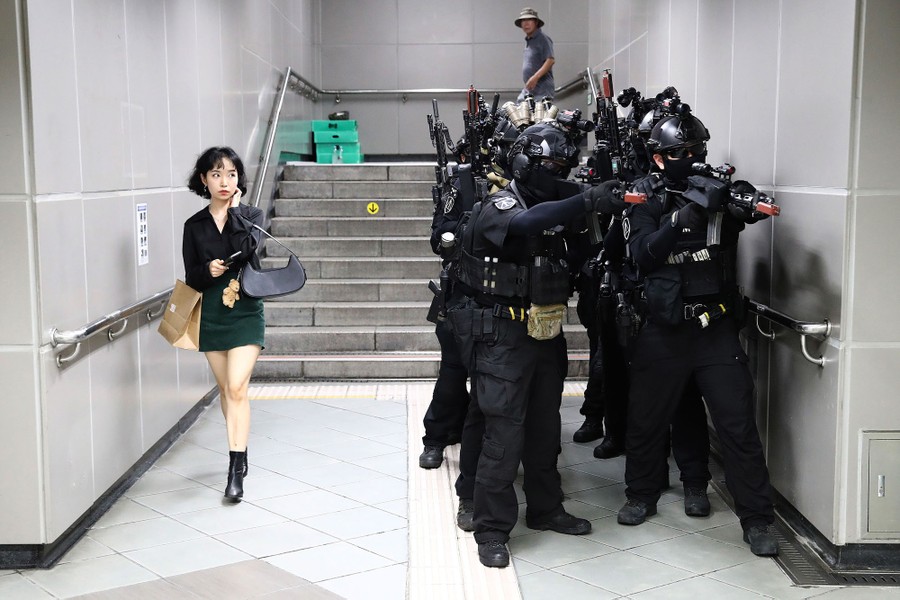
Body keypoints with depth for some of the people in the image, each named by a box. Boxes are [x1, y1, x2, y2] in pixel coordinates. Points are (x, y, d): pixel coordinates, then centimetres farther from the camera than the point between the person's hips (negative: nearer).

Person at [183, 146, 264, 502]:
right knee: (225, 389, 12)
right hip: (211, 315, 3)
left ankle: (235, 470, -13)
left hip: (245, 312, -3)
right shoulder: (194, 226, 5)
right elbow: (191, 278, 5)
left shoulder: (251, 216, 1)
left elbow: (248, 247, -21)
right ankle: (240, 454, 29)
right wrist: (208, 271, -16)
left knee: (237, 387, -14)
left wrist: (234, 209, -13)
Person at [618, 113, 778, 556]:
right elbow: (643, 253, -12)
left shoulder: (717, 193, 2)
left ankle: (757, 519, 8)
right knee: (646, 419, 11)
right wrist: (682, 218, -25)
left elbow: (755, 210, -15)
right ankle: (641, 496, 32)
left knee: (738, 424, -1)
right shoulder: (647, 200, 2)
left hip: (716, 329, 0)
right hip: (663, 331, 1)